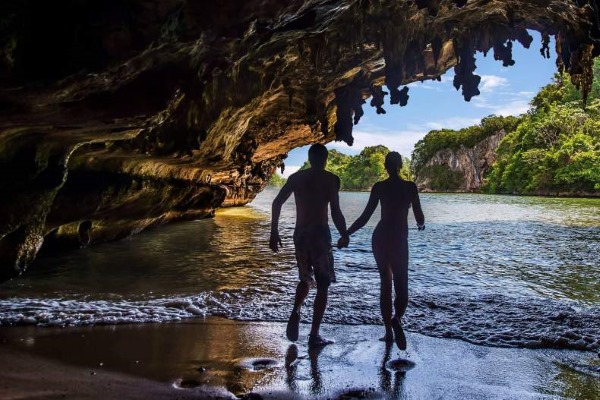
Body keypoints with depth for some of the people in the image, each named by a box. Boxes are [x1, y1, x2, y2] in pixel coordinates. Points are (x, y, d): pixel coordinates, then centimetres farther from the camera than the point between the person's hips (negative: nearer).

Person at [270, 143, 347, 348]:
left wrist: (274, 233, 6)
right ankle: (314, 336, 5)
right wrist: (344, 235, 1)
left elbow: (277, 203, 2)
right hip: (320, 232, -4)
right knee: (322, 285, 6)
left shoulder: (296, 177, 8)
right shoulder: (331, 179, -3)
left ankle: (295, 312, -4)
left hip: (300, 233, 4)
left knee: (306, 279, 22)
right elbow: (336, 212, -11)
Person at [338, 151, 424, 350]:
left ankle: (389, 331, 14)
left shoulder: (379, 187, -1)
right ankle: (397, 319, -26)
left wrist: (346, 234, 2)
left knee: (386, 284, 14)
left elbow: (365, 217, -5)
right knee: (401, 285, 4)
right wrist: (421, 224, 21)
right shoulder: (410, 186, -4)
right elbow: (419, 217, -2)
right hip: (399, 240, -2)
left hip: (380, 237, 2)